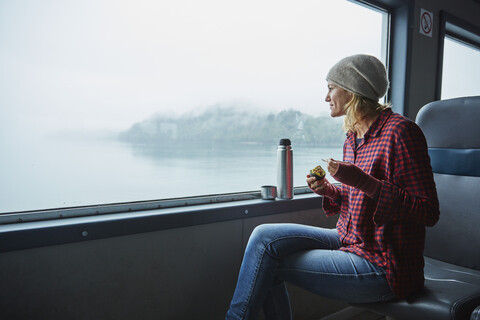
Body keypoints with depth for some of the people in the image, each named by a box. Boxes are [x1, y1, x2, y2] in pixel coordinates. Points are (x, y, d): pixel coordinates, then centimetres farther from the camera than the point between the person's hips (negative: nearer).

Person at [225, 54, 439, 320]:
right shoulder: (353, 137, 9)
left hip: (382, 267, -8)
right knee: (265, 236, -5)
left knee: (267, 259, -11)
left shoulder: (399, 131, -17)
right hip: (349, 241, 8)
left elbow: (429, 213, -18)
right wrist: (329, 191, -2)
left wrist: (362, 181, -27)